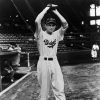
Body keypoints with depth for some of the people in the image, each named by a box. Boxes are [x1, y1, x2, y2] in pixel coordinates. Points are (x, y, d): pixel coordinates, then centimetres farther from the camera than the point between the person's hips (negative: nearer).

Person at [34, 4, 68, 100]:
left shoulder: (57, 34, 10)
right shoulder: (41, 34, 0)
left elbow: (65, 24, -4)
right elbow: (37, 21, -17)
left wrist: (55, 11, 1)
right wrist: (46, 8, -8)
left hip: (54, 62, 3)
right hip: (43, 62, -3)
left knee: (60, 89, -1)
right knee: (44, 89, 5)